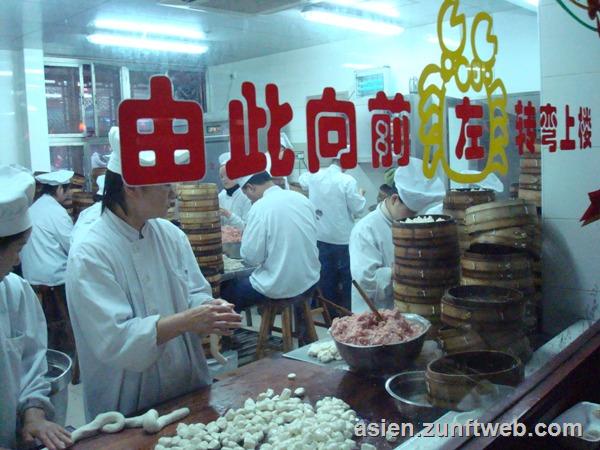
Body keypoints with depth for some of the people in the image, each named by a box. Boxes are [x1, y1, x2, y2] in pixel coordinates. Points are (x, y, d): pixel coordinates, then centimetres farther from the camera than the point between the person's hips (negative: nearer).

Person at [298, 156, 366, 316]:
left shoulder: (314, 176, 0)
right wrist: (361, 196, 8)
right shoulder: (347, 180, -17)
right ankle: (347, 311, 15)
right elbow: (357, 208, -12)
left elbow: (302, 181, 23)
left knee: (326, 276, 14)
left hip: (321, 236, 5)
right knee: (347, 276, 8)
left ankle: (330, 312, 23)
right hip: (342, 237, -5)